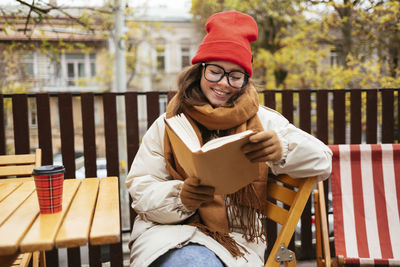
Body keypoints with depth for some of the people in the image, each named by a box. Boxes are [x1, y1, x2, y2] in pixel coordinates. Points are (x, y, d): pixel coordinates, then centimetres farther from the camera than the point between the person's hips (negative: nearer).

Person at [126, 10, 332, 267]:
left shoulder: (262, 120, 5)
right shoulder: (168, 123, 5)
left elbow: (322, 162, -1)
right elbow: (140, 188, 2)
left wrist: (282, 149, -24)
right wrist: (179, 196, -21)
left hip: (237, 236, 1)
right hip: (170, 229, 0)